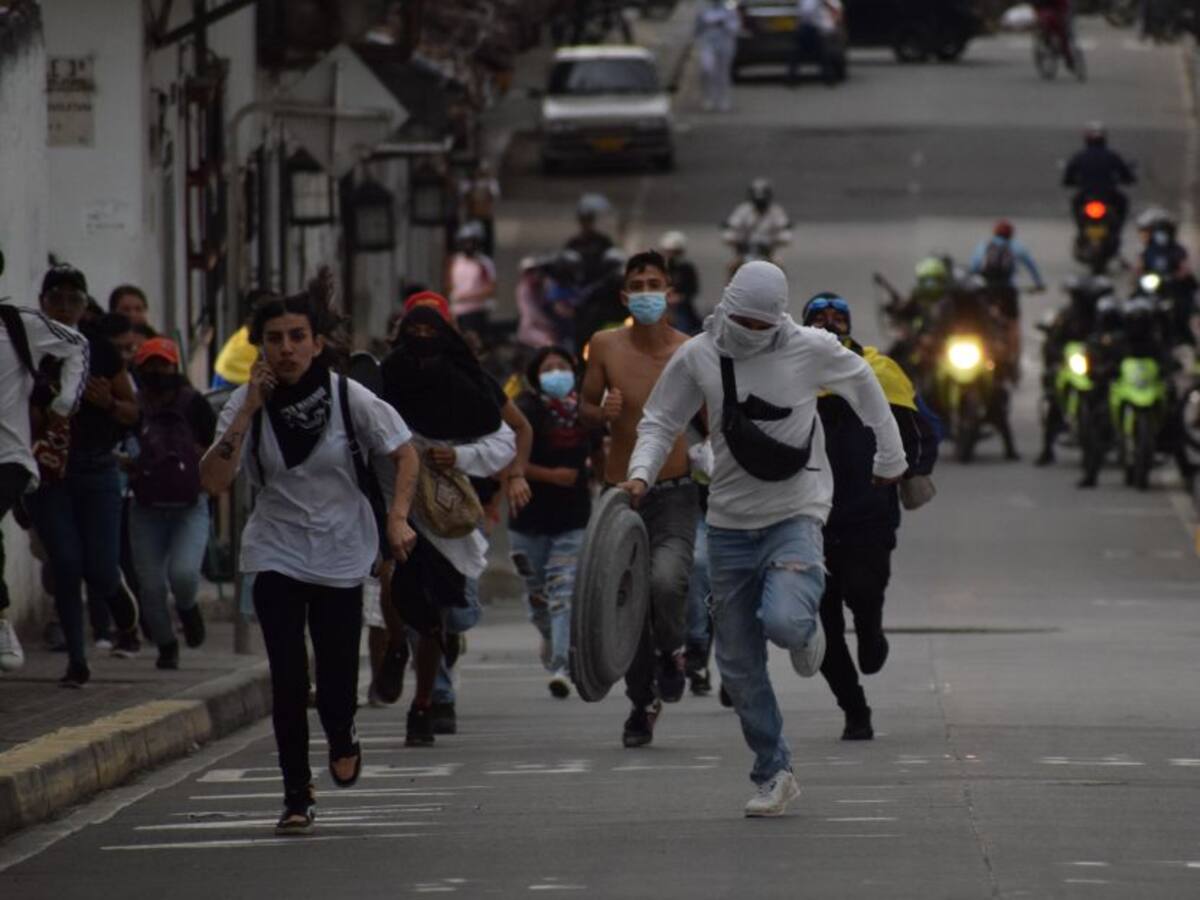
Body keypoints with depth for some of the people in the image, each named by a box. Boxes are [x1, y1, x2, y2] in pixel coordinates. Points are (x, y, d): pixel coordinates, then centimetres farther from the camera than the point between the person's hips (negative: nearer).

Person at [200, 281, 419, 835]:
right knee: (287, 675, -10)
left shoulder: (348, 397, -11)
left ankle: (341, 741, 40)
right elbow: (214, 482, -17)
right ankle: (296, 795, 1)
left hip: (341, 551, 0)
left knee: (336, 672, 3)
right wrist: (248, 412, -23)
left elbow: (404, 453, 0)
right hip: (276, 554, 0)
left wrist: (398, 518, -14)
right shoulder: (246, 404, -8)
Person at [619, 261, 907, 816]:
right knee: (738, 664, 3)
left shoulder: (810, 350, -6)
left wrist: (890, 457, 18)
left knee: (783, 621, -29)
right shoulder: (697, 358, -2)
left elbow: (863, 386, 11)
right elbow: (660, 421, 7)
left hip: (795, 515, -3)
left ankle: (806, 627, 10)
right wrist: (641, 472, -12)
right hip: (730, 522, 3)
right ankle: (773, 776, 16)